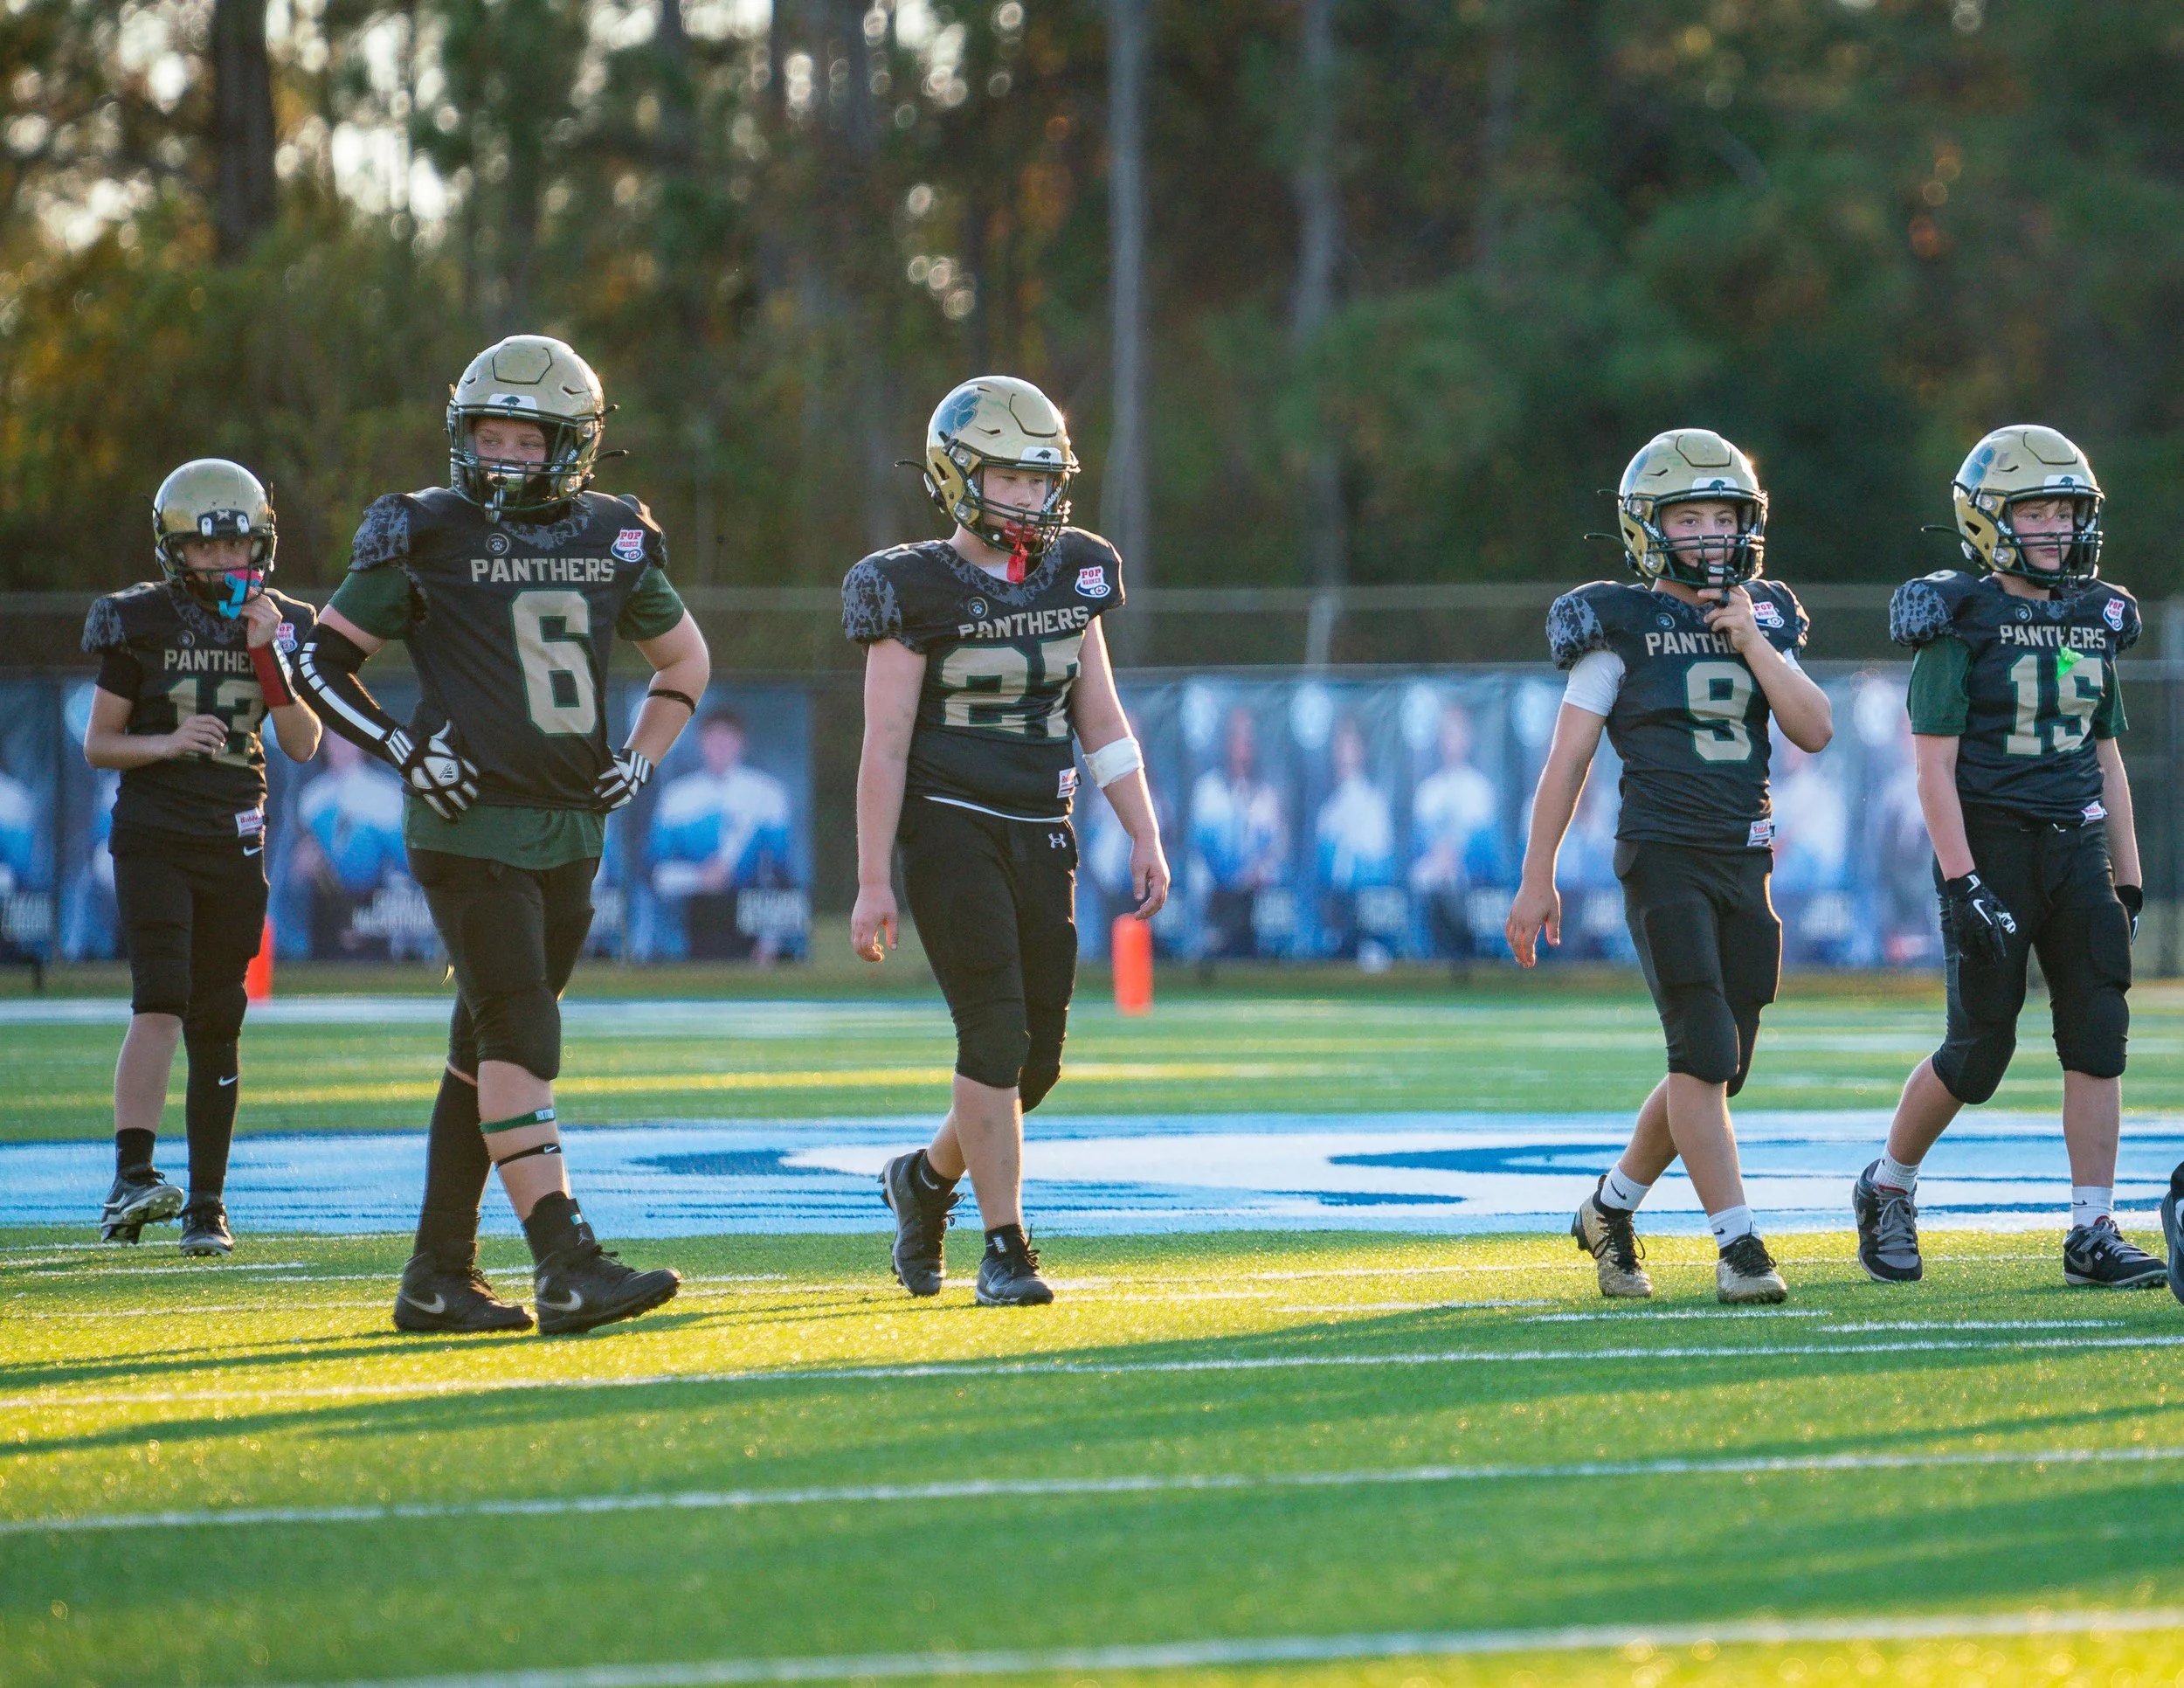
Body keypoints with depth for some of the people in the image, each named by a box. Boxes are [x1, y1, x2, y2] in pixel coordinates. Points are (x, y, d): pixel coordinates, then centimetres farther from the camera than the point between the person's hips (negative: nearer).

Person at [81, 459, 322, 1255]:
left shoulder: (280, 625, 7)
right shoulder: (141, 623, -2)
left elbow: (303, 745, 1)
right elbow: (98, 744, 1)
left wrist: (271, 654, -10)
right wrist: (165, 743, -17)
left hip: (234, 840, 3)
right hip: (154, 836, -3)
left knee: (217, 1025, 5)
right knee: (161, 1001, -20)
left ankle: (207, 1202, 11)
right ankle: (132, 1176, -26)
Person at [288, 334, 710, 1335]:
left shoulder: (613, 541, 9)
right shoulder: (422, 538, -4)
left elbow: (685, 661, 24)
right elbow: (322, 663, 2)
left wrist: (640, 759, 9)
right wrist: (404, 748, -10)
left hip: (570, 831, 5)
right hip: (471, 830, -5)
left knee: (489, 1053, 10)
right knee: (522, 1039, -15)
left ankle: (437, 1278, 16)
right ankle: (565, 1268, -20)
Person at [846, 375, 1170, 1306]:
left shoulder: (1073, 577, 9)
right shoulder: (917, 591, -7)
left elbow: (1101, 718, 15)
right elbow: (885, 745, -7)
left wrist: (1144, 837, 8)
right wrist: (873, 883, -10)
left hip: (1040, 836, 6)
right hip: (950, 830, -6)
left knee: (1037, 1057, 5)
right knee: (996, 1033, -14)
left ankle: (927, 1177, 32)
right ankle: (1004, 1248, -7)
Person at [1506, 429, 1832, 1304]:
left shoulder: (1764, 620, 12)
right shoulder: (1622, 628, -3)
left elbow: (1814, 731, 2)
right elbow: (1568, 757, -1)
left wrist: (1755, 644, -7)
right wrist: (1537, 877, -3)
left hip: (1744, 861, 5)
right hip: (1663, 858, -5)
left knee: (1711, 1070, 8)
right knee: (1704, 1053, -13)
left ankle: (1611, 1208, 27)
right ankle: (1739, 1246, -12)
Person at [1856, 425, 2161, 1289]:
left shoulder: (2094, 619, 12)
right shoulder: (1957, 623, -7)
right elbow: (1934, 765, -11)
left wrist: (2128, 878, 15)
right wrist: (1963, 884, -18)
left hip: (2076, 847, 6)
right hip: (1990, 844, -6)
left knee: (2098, 1037, -3)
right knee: (1980, 1048, -2)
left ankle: (2093, 1234, -1)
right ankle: (1887, 1189, 21)